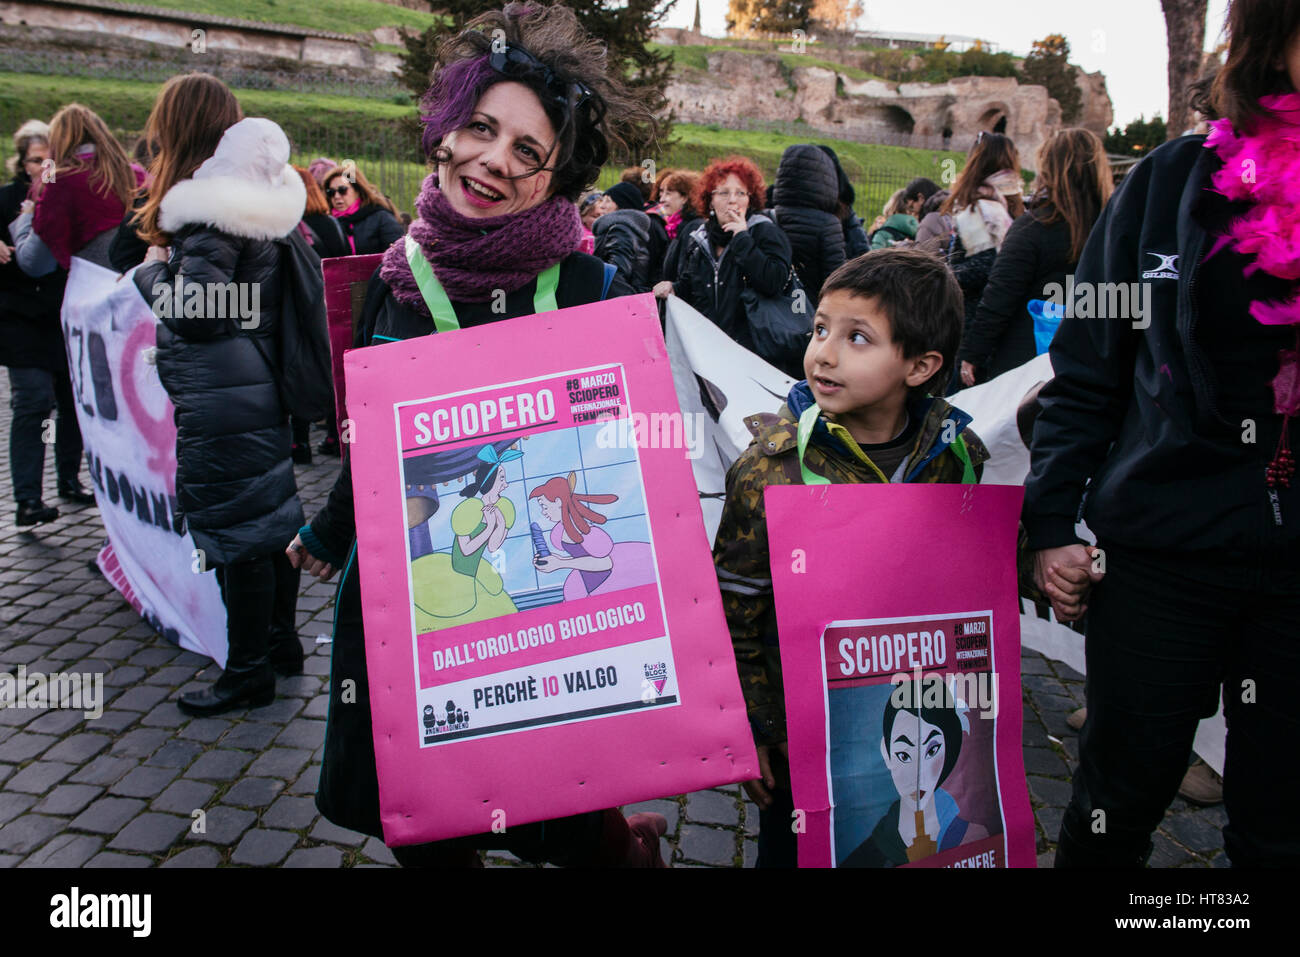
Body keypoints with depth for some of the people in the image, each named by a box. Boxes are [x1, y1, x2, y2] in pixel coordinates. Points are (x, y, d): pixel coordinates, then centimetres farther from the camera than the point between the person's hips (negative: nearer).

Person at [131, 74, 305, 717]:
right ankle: (281, 643, 32)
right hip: (262, 391, 9)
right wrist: (169, 265, 16)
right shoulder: (251, 201, 10)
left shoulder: (209, 211, -18)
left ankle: (248, 674, 13)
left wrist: (153, 270, -6)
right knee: (271, 517, 17)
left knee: (235, 531, 0)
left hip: (223, 405, -9)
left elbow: (196, 312, -23)